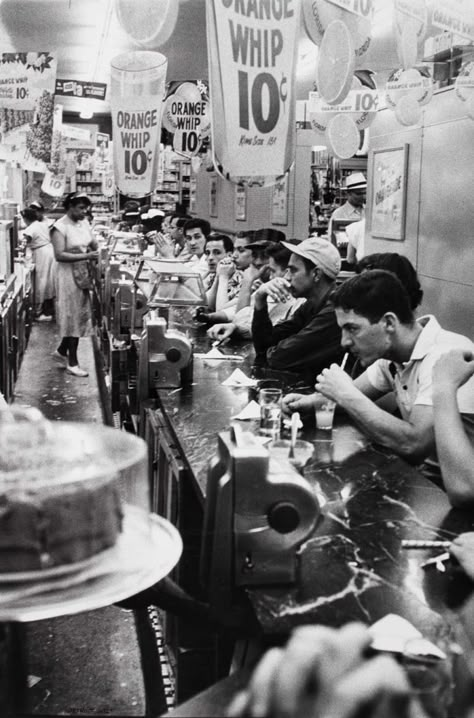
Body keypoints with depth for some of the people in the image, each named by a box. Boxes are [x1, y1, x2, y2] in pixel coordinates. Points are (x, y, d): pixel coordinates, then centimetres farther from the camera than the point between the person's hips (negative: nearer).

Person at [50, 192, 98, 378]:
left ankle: (61, 352, 30)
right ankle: (72, 363, 9)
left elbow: (94, 244, 14)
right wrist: (86, 256, -27)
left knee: (81, 316, 12)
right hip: (69, 275, -7)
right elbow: (59, 255, -21)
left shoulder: (84, 223, 8)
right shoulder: (60, 227, -14)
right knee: (74, 317, -1)